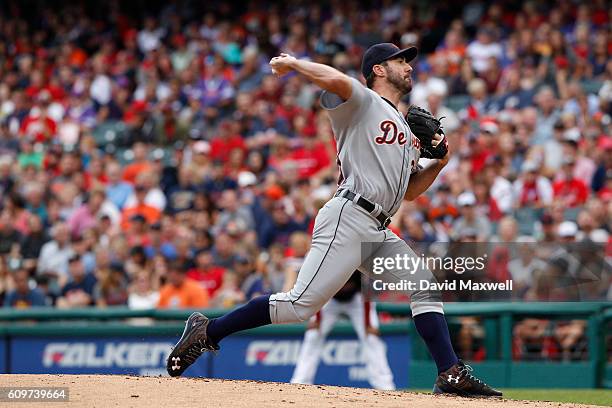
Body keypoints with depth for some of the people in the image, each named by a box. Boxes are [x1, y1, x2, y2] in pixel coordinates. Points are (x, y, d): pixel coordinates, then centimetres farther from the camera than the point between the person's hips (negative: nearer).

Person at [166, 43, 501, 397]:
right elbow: (335, 80, -23)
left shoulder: (409, 130, 26)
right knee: (301, 304, -15)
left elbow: (410, 191, 28)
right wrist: (291, 63, -8)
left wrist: (439, 163, 14)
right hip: (348, 219, -9)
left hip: (379, 234, 9)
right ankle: (207, 332, -7)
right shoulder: (362, 102, 0)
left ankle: (452, 375, 2)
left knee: (427, 286, 2)